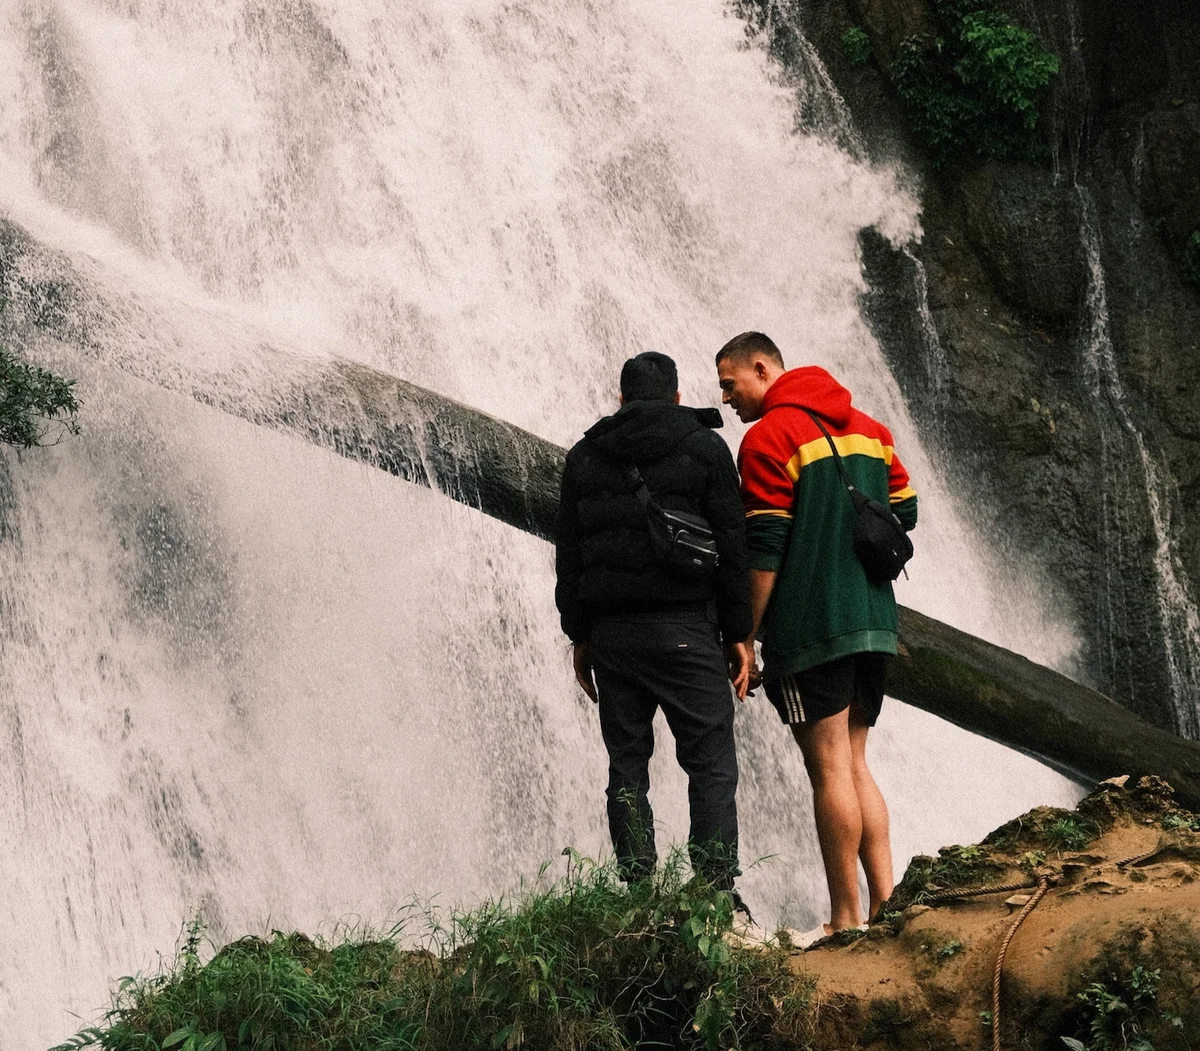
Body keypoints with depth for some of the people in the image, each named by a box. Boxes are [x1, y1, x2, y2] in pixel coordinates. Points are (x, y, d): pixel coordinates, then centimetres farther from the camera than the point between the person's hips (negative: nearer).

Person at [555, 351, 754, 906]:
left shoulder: (584, 456, 12)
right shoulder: (703, 447, 2)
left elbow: (568, 553, 10)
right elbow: (731, 547, -2)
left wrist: (579, 636, 15)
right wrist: (737, 634, 2)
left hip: (609, 631, 3)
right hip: (683, 627, -3)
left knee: (627, 769, 7)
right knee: (711, 765, -1)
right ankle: (717, 896, -10)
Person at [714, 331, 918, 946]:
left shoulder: (769, 437, -9)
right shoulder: (868, 427, 14)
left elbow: (762, 551, -13)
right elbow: (903, 511, 14)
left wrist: (744, 639, -9)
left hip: (811, 627, -7)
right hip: (873, 620, 8)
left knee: (830, 769, -5)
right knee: (853, 765, 14)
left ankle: (845, 919, -3)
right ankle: (885, 902, 9)